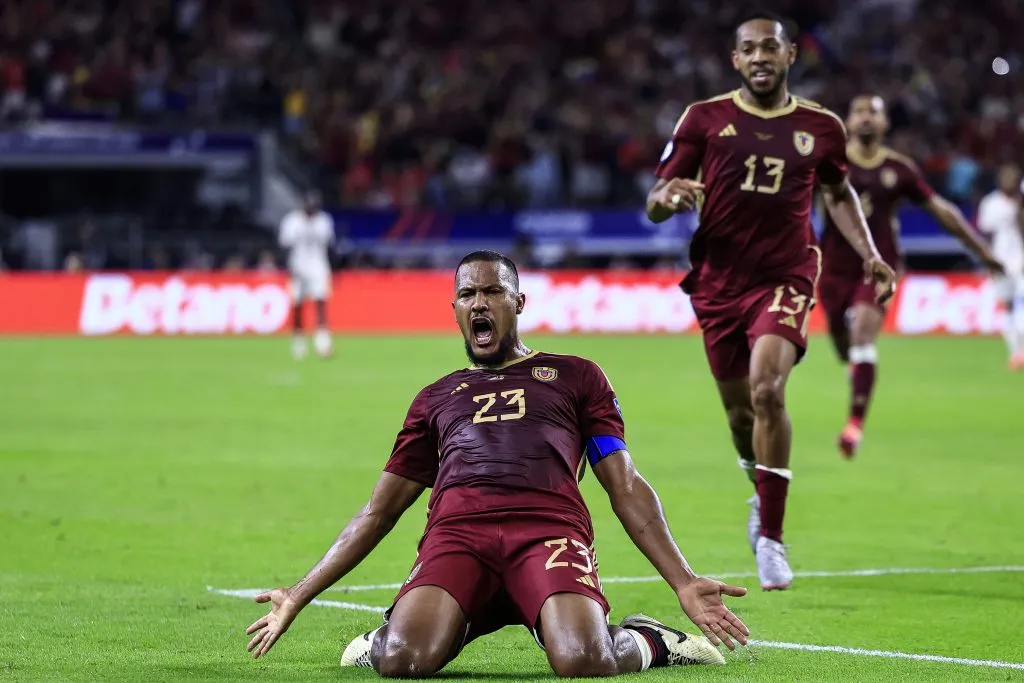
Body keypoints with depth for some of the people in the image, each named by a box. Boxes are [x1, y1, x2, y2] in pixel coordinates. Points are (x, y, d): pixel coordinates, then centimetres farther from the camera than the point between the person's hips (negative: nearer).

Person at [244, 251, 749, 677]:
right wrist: (299, 597, 25)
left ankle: (648, 642, 4)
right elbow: (379, 511, 32)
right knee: (403, 660, -30)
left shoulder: (575, 376, 27)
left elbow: (626, 489, 20)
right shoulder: (435, 399, 32)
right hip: (456, 530, 2)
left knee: (584, 663, -33)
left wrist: (683, 583, 7)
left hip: (550, 527, -2)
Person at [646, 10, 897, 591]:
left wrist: (869, 254, 9)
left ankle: (771, 538, -16)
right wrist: (668, 197, -25)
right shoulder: (704, 119, 0)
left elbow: (840, 193, 22)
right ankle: (763, 490, 44)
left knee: (767, 390, -23)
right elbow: (655, 207, -1)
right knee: (740, 408, 10)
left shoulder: (822, 127, 3)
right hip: (720, 282, 1)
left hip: (786, 277, -1)